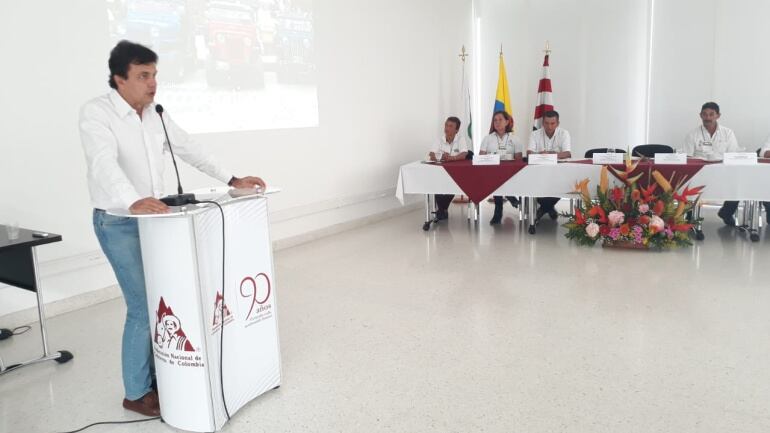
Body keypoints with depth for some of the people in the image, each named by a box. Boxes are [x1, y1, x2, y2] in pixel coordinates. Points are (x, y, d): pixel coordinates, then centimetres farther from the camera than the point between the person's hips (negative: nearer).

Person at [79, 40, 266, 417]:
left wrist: (231, 180, 5)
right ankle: (137, 393, 11)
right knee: (144, 307, -6)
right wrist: (134, 202, -49)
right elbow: (104, 163, -32)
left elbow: (189, 150, 10)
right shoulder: (96, 113, -15)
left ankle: (159, 376, 24)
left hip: (153, 218, 7)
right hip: (118, 223, -7)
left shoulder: (155, 114, 6)